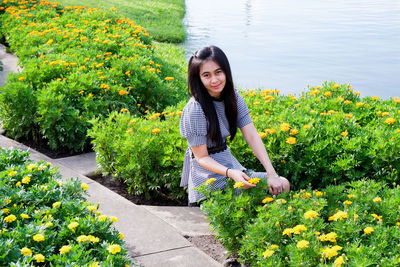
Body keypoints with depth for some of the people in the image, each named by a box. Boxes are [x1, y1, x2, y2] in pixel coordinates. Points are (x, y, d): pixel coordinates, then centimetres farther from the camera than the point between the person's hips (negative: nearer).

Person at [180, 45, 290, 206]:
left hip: (228, 161, 7)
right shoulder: (195, 110, -21)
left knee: (282, 185, -4)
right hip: (209, 173, -6)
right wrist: (230, 173, -33)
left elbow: (252, 136, -7)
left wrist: (272, 174, -17)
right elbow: (202, 157, -15)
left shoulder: (233, 97, -1)